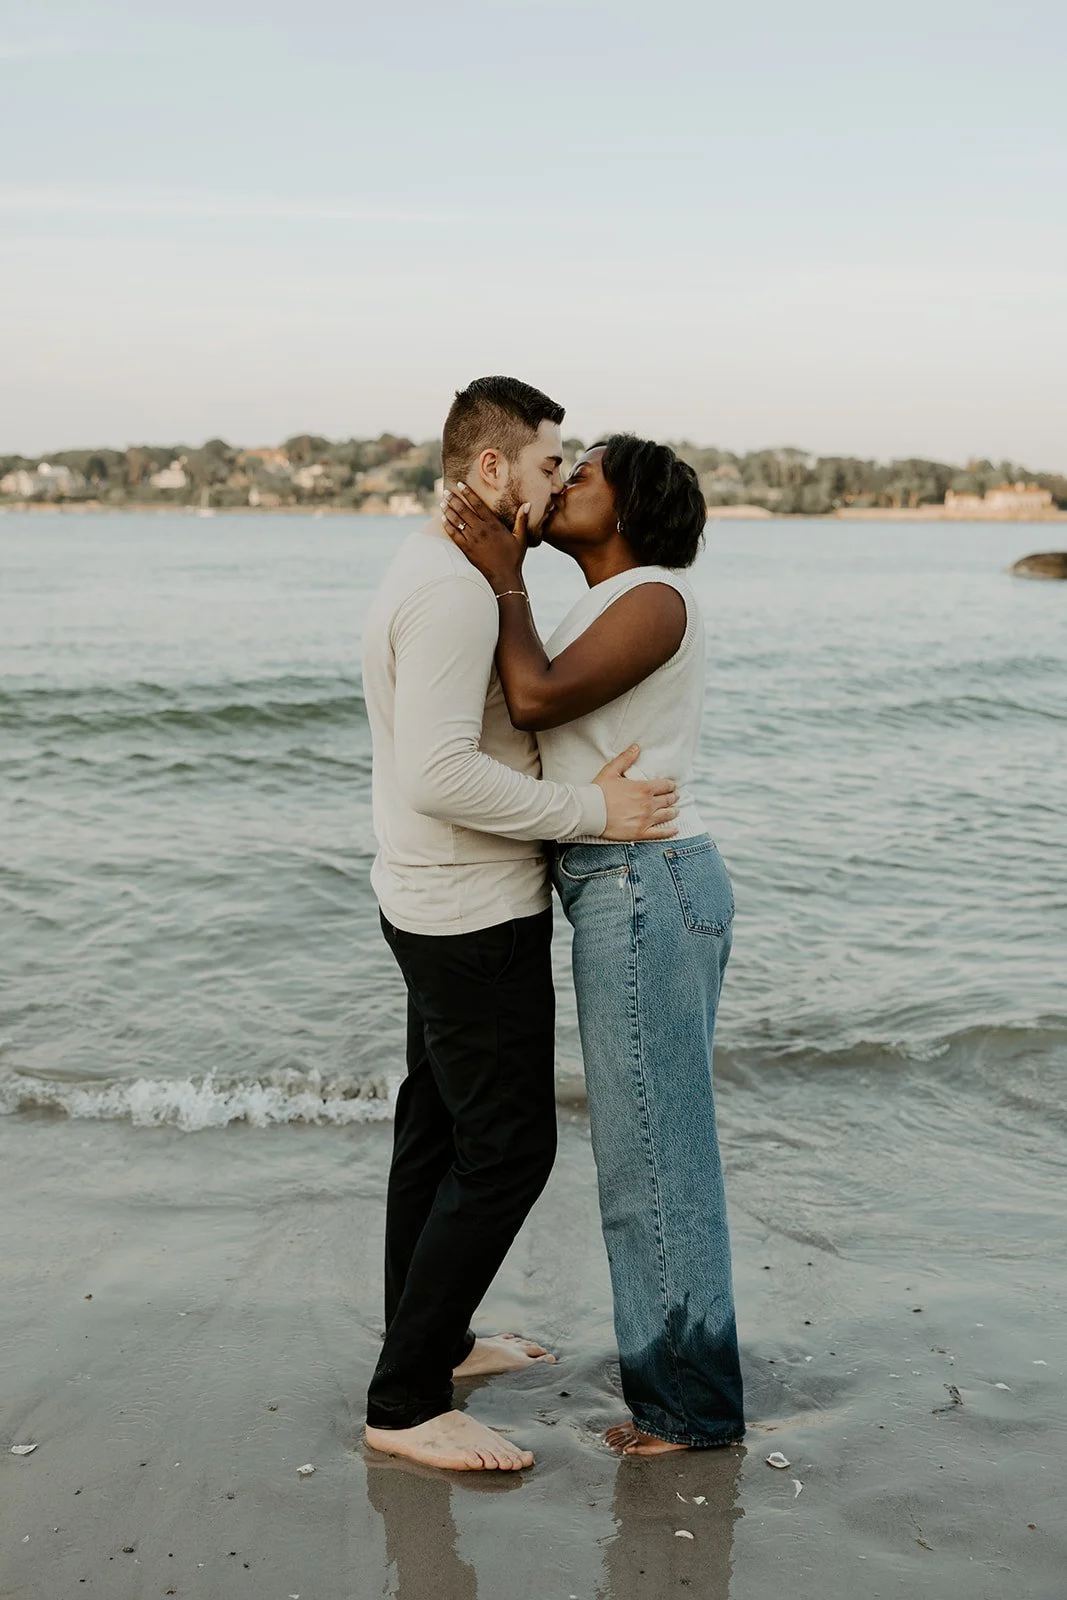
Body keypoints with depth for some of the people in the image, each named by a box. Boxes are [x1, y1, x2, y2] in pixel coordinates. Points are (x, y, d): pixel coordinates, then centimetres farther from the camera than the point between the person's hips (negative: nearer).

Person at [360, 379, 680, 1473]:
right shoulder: (452, 591, -22)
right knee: (507, 1150, -5)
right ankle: (404, 1404, 3)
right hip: (474, 918, -11)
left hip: (438, 907, 11)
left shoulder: (438, 575, 12)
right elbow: (440, 775, -30)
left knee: (439, 1128, 20)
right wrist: (593, 810, -22)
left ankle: (431, 1340, 35)